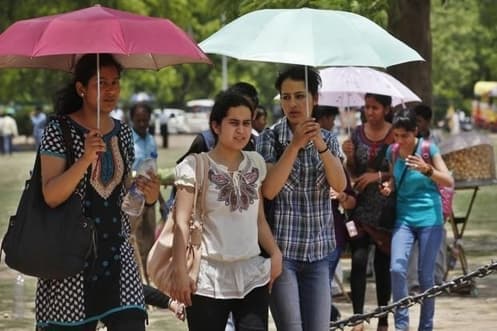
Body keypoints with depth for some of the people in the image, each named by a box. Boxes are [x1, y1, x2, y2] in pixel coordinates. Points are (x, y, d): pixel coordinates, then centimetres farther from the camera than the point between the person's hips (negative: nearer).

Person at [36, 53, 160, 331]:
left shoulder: (123, 133, 11)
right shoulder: (59, 131, -6)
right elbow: (51, 196, -16)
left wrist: (148, 195, 1)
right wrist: (85, 159, -27)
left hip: (117, 252, 4)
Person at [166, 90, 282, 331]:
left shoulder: (256, 163, 11)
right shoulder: (196, 166, -5)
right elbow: (182, 222, -12)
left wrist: (275, 253, 3)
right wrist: (180, 270, -21)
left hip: (253, 277, 4)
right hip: (208, 281, -4)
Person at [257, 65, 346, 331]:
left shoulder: (328, 139, 10)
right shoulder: (270, 138, -1)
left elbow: (340, 185, -5)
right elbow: (269, 190, -14)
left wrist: (321, 146, -19)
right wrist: (295, 144, -19)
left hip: (318, 251, 4)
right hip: (281, 249, -4)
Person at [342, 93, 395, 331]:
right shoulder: (358, 133, 6)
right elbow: (352, 173, 11)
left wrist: (379, 176, -15)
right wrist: (349, 157, -7)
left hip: (386, 210, -2)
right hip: (361, 207, 2)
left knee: (383, 264, 6)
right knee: (359, 260, -12)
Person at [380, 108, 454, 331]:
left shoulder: (428, 149, -8)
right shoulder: (392, 151, 4)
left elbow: (449, 182, -12)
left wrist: (427, 170, -30)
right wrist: (389, 186, -4)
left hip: (429, 218, -3)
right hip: (404, 217, 3)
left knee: (425, 275, 2)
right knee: (397, 268, -16)